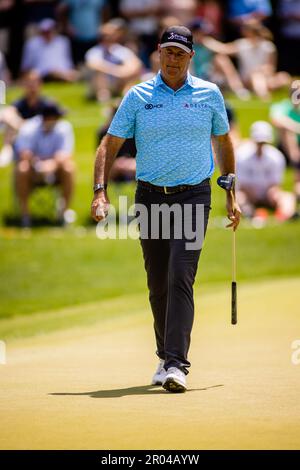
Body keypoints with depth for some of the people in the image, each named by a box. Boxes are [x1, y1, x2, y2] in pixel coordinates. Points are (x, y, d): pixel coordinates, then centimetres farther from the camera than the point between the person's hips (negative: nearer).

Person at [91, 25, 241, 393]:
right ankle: (166, 357, 24)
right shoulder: (138, 97, 3)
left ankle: (176, 364, -21)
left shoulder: (209, 94, 4)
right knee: (158, 285, 8)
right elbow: (110, 145, 3)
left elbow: (223, 143, 16)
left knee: (180, 279, -15)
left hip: (193, 197, -2)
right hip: (150, 197, 2)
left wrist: (231, 196, 15)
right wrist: (100, 192, -10)